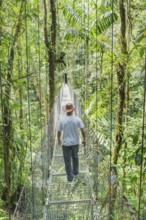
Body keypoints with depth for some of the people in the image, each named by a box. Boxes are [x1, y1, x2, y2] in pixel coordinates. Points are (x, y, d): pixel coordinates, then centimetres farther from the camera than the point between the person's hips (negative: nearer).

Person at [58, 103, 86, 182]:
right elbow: (83, 131, -11)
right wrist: (84, 140, 4)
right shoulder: (77, 119, -11)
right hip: (75, 142, 2)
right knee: (75, 157, 25)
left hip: (66, 143, -2)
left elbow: (59, 132, -2)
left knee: (67, 160, 8)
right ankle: (75, 171, 40)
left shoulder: (62, 120, -12)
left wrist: (59, 140, 17)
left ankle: (70, 176, 13)